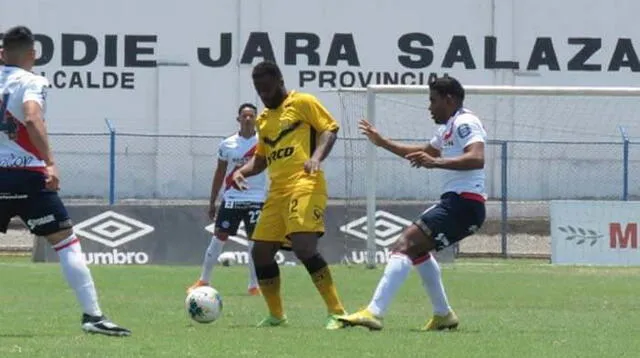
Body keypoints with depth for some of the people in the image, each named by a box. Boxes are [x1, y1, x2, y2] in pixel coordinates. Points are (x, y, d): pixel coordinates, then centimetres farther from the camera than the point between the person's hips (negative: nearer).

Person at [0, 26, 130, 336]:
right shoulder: (31, 83, -6)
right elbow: (32, 118, -24)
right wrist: (50, 163, -28)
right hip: (27, 175, -5)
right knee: (67, 243, -1)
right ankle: (92, 315, -8)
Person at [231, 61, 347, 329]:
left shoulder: (302, 103, 1)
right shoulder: (263, 118, 22)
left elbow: (329, 129, -5)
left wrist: (316, 157, -23)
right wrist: (241, 172, 9)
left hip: (304, 184, -8)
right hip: (277, 191, 8)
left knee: (304, 246, -23)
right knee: (260, 252, 5)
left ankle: (337, 312, -20)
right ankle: (276, 315, 20)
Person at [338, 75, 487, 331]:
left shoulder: (465, 123, -10)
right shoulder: (448, 129, 22)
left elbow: (477, 158, -27)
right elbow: (423, 152, 39)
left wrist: (435, 162, -36)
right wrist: (382, 142, 39)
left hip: (464, 204, -11)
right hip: (455, 202, 11)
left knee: (404, 245, -20)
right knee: (416, 249, 30)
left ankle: (374, 312, -32)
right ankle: (443, 315, 32)